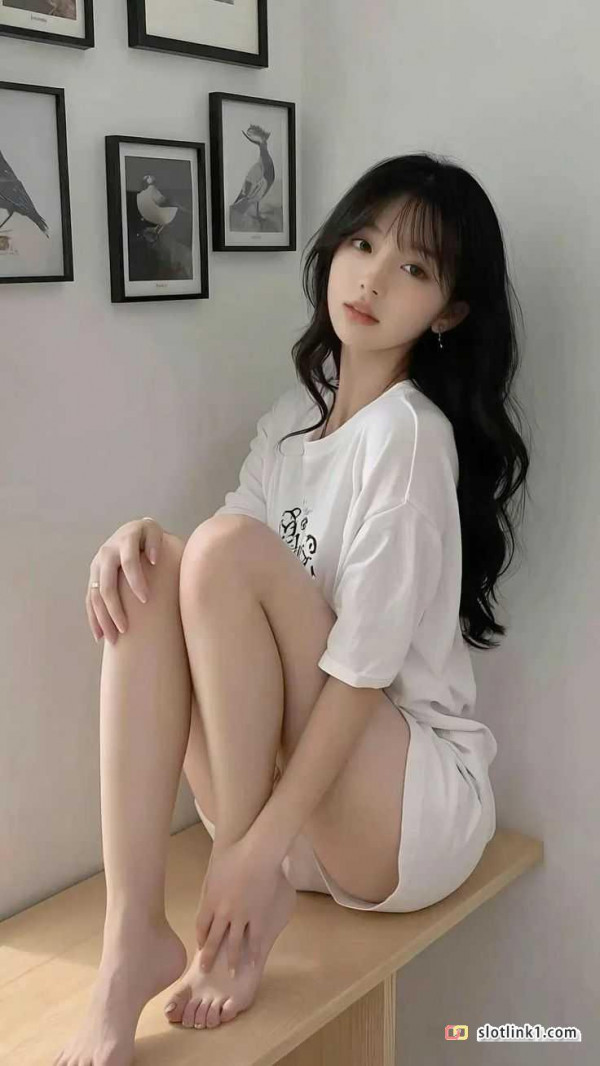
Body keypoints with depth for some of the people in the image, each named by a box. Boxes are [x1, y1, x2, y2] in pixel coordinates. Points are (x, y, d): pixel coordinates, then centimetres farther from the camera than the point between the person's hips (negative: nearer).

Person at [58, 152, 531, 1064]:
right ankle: (134, 939, -19)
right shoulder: (293, 416, 8)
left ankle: (257, 896, -11)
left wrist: (258, 851, -20)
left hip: (416, 804, -6)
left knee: (224, 545, -23)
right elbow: (230, 605, 5)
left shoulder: (408, 434, -16)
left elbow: (362, 670, -20)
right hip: (295, 780, 7)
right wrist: (139, 537, -16)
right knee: (150, 571, -15)